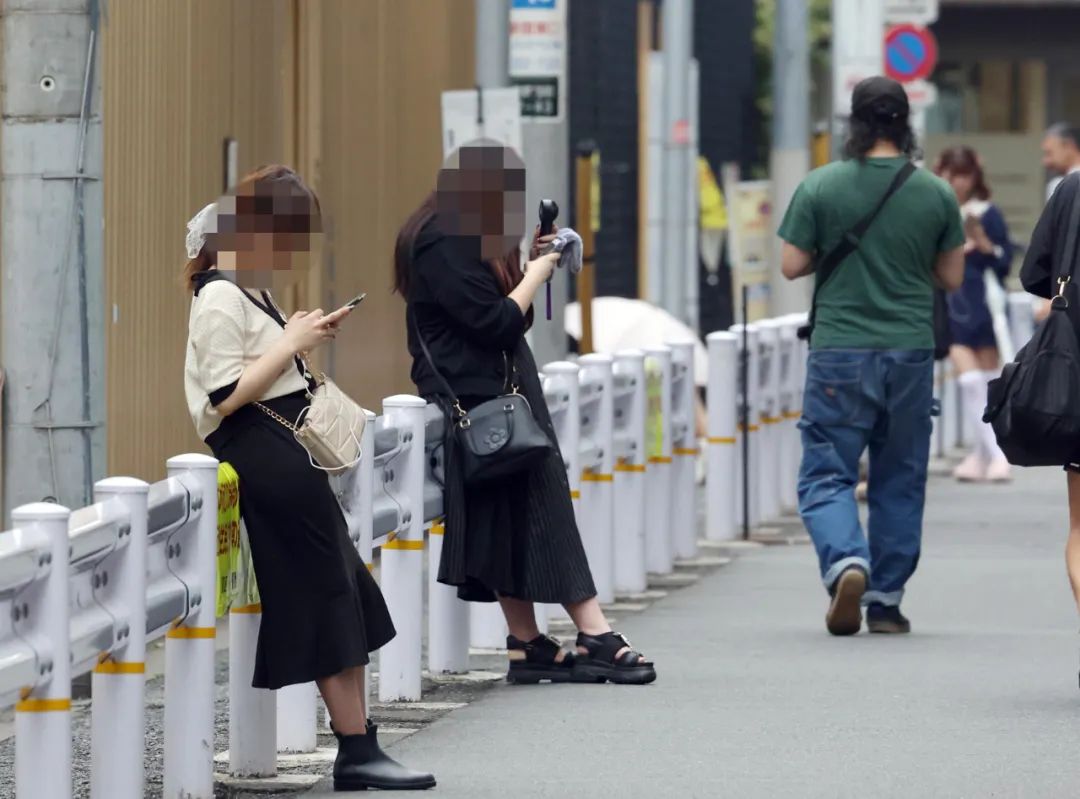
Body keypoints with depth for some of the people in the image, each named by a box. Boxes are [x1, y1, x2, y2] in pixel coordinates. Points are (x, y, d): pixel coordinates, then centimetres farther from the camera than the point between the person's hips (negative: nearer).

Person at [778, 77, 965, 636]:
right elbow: (952, 277, 6)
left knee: (826, 474, 4)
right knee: (900, 480, 11)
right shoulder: (937, 195, 0)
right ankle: (886, 600, 12)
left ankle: (845, 561, -22)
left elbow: (792, 266, -2)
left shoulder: (820, 187, -5)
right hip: (911, 354, 2)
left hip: (839, 355, -2)